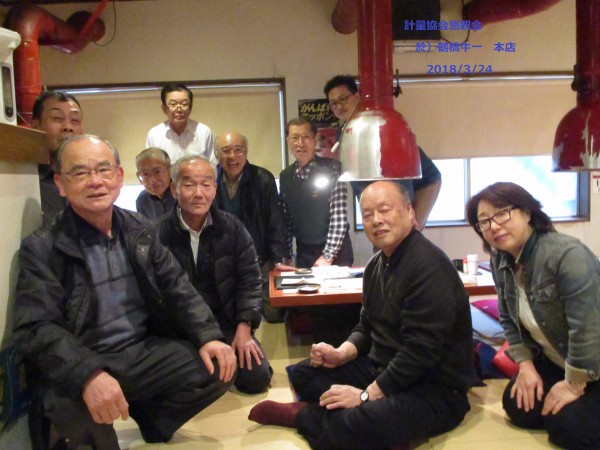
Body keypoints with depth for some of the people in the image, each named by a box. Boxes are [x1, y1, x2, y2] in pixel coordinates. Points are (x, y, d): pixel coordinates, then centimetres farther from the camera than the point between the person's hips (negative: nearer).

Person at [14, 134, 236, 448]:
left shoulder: (139, 229, 6)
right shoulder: (41, 248, -8)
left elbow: (176, 287, 5)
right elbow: (36, 328, -17)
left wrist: (208, 336, -10)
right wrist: (88, 375, -35)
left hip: (146, 351, 5)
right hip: (80, 368, -4)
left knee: (218, 369, -10)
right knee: (78, 412, -35)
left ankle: (149, 417, 14)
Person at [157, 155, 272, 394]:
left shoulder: (232, 227, -3)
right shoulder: (159, 233, -12)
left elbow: (250, 280, 1)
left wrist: (244, 327, -8)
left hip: (227, 322, 2)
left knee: (257, 377, -10)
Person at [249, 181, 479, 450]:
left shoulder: (429, 266, -23)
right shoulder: (376, 265, 8)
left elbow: (421, 352, -27)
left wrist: (366, 395, -21)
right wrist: (341, 354, -4)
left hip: (435, 387, -9)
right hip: (383, 369, 9)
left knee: (362, 424, -36)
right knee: (304, 374, 7)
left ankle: (300, 415, -7)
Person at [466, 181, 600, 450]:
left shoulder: (567, 255, -30)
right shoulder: (501, 261, -6)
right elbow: (509, 320, 4)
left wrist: (574, 385, -20)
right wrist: (525, 365, -5)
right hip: (553, 361, 7)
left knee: (567, 426, -16)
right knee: (518, 409, 0)